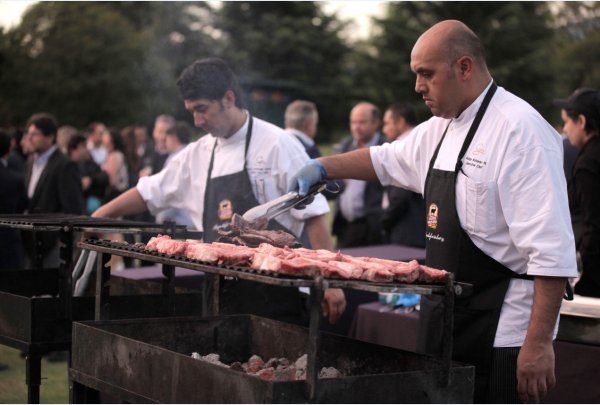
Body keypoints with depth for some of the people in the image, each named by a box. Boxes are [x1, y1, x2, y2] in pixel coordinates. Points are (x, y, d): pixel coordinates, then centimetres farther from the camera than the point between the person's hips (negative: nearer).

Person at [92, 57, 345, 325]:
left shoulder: (277, 145, -7)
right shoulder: (199, 153, 11)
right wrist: (97, 217, 12)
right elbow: (149, 193, 20)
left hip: (271, 292, -5)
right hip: (223, 292, 5)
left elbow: (314, 215, -9)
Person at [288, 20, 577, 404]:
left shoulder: (520, 130, -17)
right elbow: (386, 160, 31)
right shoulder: (440, 129, 11)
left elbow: (552, 251, -22)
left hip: (499, 334, -8)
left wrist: (538, 344, -24)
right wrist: (325, 166, 18)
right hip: (448, 321, 9)